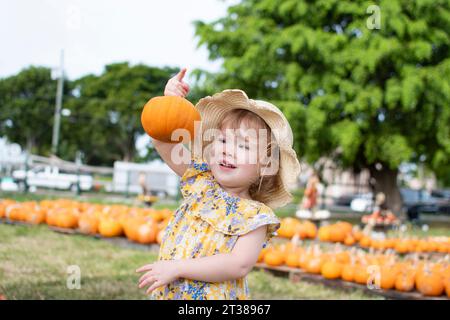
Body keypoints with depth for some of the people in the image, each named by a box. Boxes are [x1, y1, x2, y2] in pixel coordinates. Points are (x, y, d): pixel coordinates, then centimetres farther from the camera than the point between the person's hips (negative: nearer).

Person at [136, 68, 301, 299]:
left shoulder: (254, 215, -10)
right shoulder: (200, 181, 4)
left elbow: (239, 265, -22)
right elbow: (163, 142, 1)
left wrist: (177, 267, -23)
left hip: (215, 295, -4)